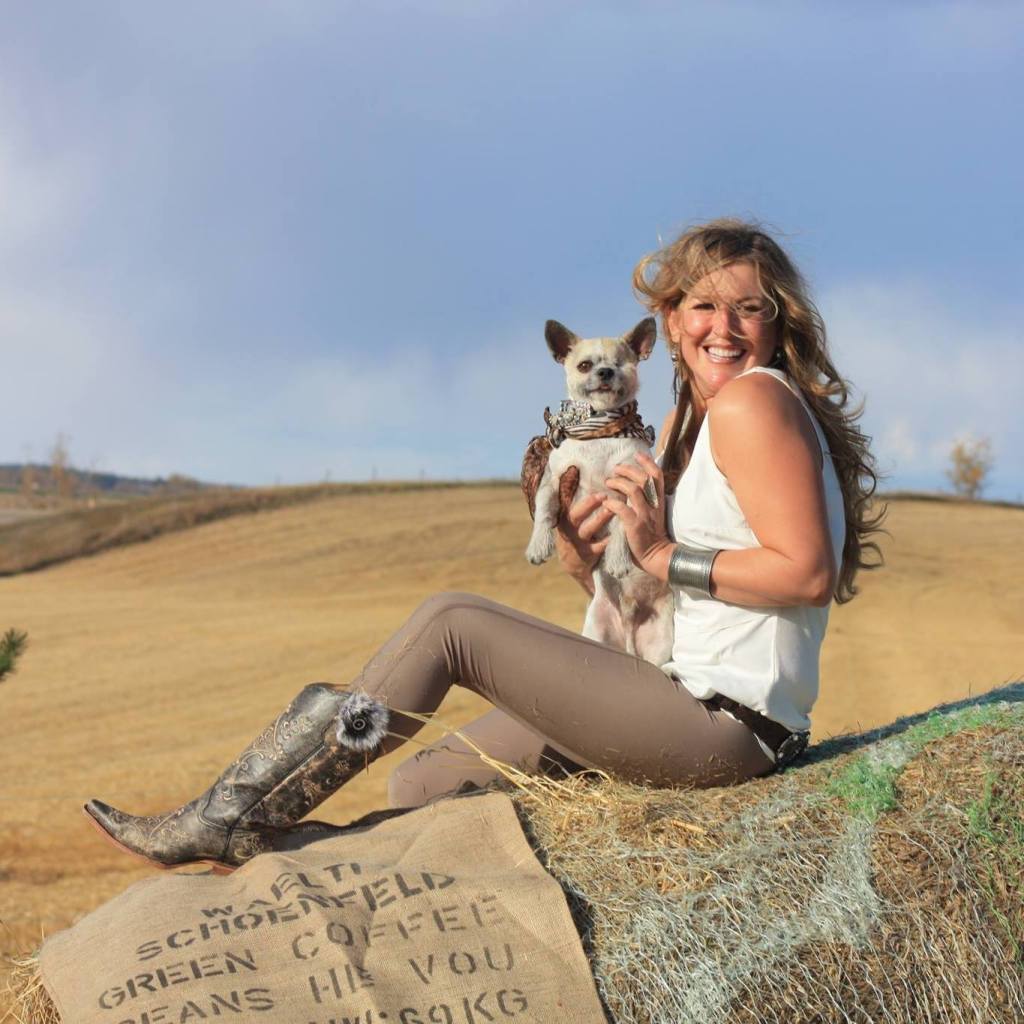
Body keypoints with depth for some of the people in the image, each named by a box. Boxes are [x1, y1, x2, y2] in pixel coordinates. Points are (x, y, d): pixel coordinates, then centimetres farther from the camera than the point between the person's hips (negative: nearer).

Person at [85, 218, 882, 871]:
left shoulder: (754, 400, -9)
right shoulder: (686, 422, 20)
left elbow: (808, 571, -20)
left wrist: (665, 556, -14)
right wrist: (583, 554, -3)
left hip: (727, 722, -10)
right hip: (698, 700, 10)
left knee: (451, 622, -11)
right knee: (422, 787, 11)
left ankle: (233, 818, -6)